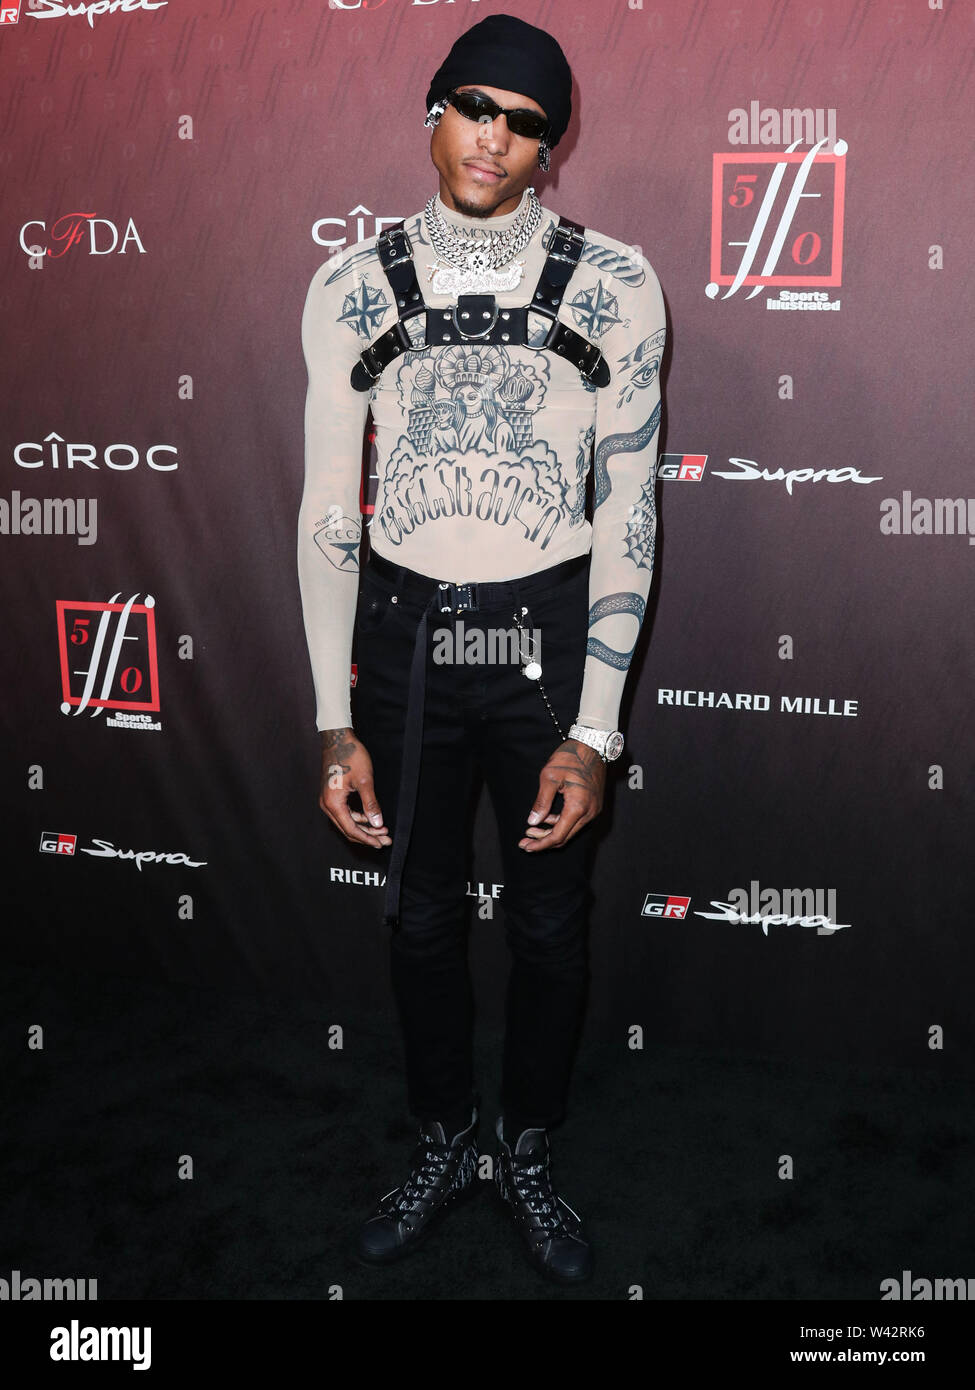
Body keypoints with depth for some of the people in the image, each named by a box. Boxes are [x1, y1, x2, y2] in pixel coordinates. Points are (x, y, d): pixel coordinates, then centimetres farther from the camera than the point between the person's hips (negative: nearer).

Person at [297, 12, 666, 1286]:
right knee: (421, 916, 15)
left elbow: (627, 509, -5)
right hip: (404, 633, 1)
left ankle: (530, 1158, 37)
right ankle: (443, 1145, 40)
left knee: (551, 925, 12)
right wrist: (337, 725, -3)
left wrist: (594, 730, -10)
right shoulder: (354, 288, -1)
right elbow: (328, 510, 0)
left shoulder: (614, 284, -4)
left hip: (550, 634, -1)